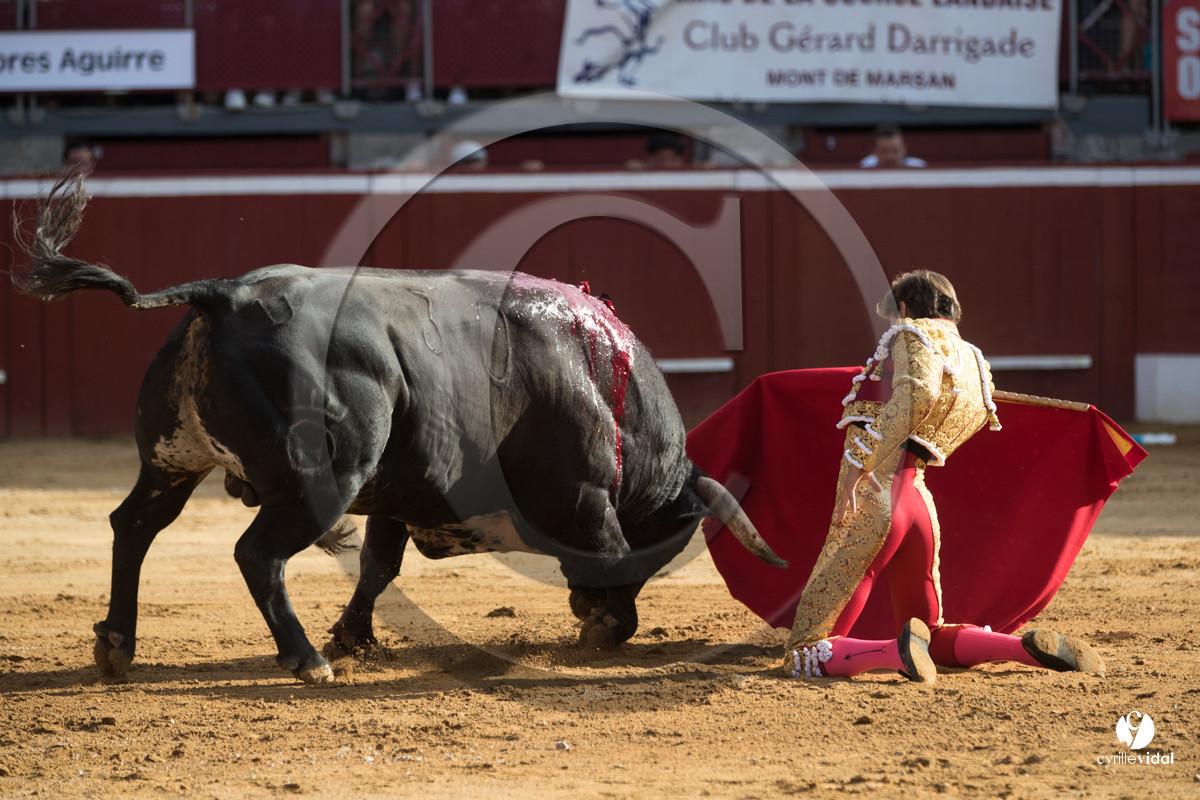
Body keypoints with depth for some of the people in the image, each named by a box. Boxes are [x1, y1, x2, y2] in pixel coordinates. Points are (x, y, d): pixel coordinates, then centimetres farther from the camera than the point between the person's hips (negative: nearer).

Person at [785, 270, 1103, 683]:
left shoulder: (914, 336, -4)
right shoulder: (974, 364, 18)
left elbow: (918, 393, -24)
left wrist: (858, 463, -26)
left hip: (874, 499, -8)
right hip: (919, 504, 8)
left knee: (804, 656, -6)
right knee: (933, 638, 26)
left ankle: (899, 650, -30)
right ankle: (1032, 647, 3)